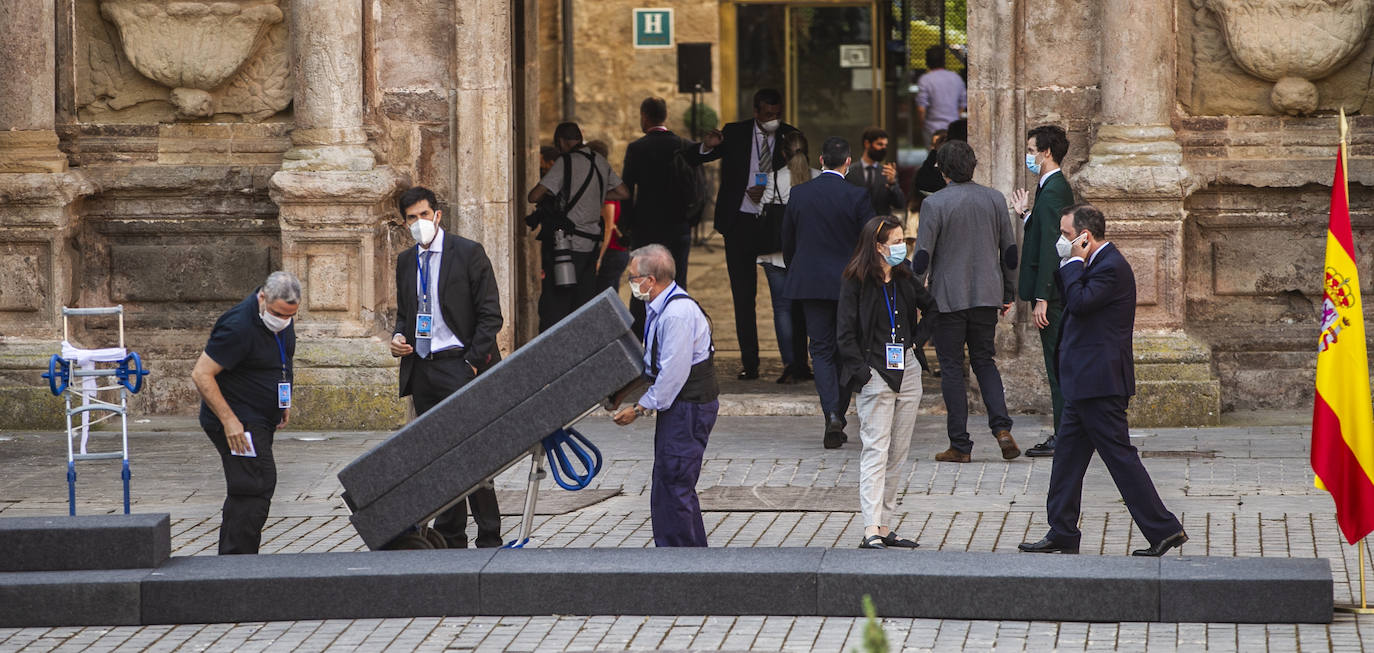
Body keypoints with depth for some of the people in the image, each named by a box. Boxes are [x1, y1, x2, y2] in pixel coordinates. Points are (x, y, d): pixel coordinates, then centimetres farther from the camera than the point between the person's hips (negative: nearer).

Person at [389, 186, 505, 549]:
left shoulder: (468, 253, -3)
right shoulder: (405, 260, 14)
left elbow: (490, 314, -4)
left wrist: (473, 362, -11)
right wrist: (399, 336, 3)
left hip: (458, 366, -6)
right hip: (421, 368, 6)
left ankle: (489, 539, -4)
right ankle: (450, 539, 13)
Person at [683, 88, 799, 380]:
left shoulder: (790, 137, 3)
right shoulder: (734, 134, 2)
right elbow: (688, 160, 4)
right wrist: (706, 147, -19)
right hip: (740, 223, 0)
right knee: (743, 296, 0)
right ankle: (749, 363, 4)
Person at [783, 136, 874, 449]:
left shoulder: (799, 194, -1)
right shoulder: (857, 197, -9)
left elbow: (787, 242, 6)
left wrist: (797, 274, 21)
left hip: (810, 282, 1)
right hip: (849, 283, -1)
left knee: (821, 350, 4)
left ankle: (832, 414, -14)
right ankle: (839, 417, 14)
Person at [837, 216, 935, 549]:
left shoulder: (904, 277, 10)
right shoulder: (856, 282, -8)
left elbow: (931, 305, 25)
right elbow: (846, 334, -10)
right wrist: (861, 372, -16)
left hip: (907, 369, 7)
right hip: (876, 373, -7)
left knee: (898, 453, 7)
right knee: (876, 450, -12)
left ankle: (885, 526, 12)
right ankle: (871, 530, -17)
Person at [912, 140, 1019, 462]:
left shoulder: (934, 204, -11)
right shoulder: (995, 200, 2)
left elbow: (922, 256, -12)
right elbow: (1009, 250, 7)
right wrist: (1008, 293, 17)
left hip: (948, 297, -4)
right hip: (986, 294, 4)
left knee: (951, 367, 4)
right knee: (984, 361, 16)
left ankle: (959, 444, 3)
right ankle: (1001, 427, -3)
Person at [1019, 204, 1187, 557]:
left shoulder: (1111, 267, -17)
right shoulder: (1098, 262, 13)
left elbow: (1079, 302, -26)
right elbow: (1070, 298, 18)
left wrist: (1075, 262, -16)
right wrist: (1068, 263, 6)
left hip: (1100, 382, -10)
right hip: (1087, 382, 10)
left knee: (1119, 454, -7)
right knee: (1068, 453, 13)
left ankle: (1164, 529, -5)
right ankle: (1062, 534, 19)